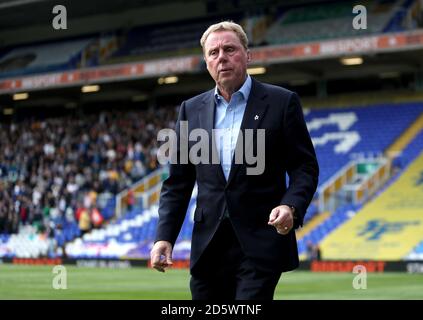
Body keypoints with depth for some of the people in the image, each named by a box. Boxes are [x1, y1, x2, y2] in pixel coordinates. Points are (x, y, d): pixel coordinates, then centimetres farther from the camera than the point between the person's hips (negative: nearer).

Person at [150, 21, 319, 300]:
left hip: (260, 245, -4)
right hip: (208, 246, 4)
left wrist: (291, 206, -20)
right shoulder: (192, 110, 12)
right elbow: (178, 181, 12)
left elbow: (305, 167, 0)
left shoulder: (282, 102, 1)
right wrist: (164, 237, 0)